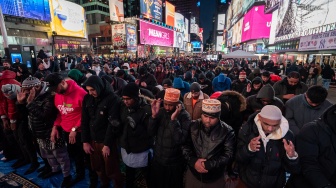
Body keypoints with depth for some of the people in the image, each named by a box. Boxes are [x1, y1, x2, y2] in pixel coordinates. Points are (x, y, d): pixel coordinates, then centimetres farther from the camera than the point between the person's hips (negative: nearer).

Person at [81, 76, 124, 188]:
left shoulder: (113, 99, -16)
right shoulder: (87, 98, 0)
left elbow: (113, 124, -17)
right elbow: (84, 121, 4)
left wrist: (107, 144, -15)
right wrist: (85, 141, 3)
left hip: (107, 141, -5)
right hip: (92, 140, 5)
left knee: (111, 169, 7)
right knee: (97, 167, 19)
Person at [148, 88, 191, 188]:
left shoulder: (184, 115, -18)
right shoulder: (161, 111, -6)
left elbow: (180, 140, -26)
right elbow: (151, 133, -10)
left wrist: (174, 119, -34)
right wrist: (154, 115, -24)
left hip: (174, 163, -4)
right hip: (157, 160, 4)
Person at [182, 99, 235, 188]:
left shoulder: (227, 131, -12)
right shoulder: (193, 126, -7)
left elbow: (228, 154, -14)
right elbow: (184, 146, -4)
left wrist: (208, 165, -20)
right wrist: (193, 161, -18)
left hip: (215, 179, -1)